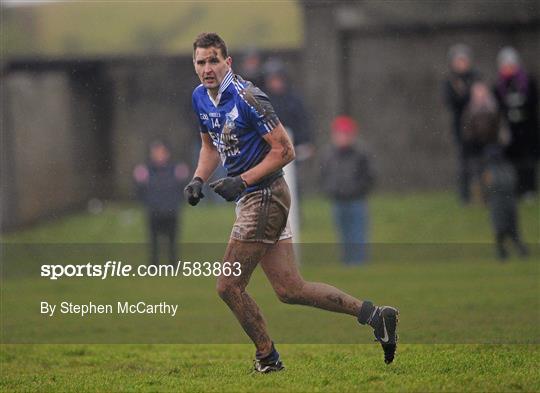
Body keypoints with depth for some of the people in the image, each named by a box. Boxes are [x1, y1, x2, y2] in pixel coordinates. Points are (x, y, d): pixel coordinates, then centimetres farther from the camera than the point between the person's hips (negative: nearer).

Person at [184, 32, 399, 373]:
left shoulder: (247, 97, -18)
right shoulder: (201, 97, 8)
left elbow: (285, 151, -17)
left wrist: (241, 181, -20)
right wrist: (198, 180, 7)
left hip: (263, 197, -9)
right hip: (254, 200, 9)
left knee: (229, 286, -3)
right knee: (290, 289, 7)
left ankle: (267, 357, 13)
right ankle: (372, 314, 8)